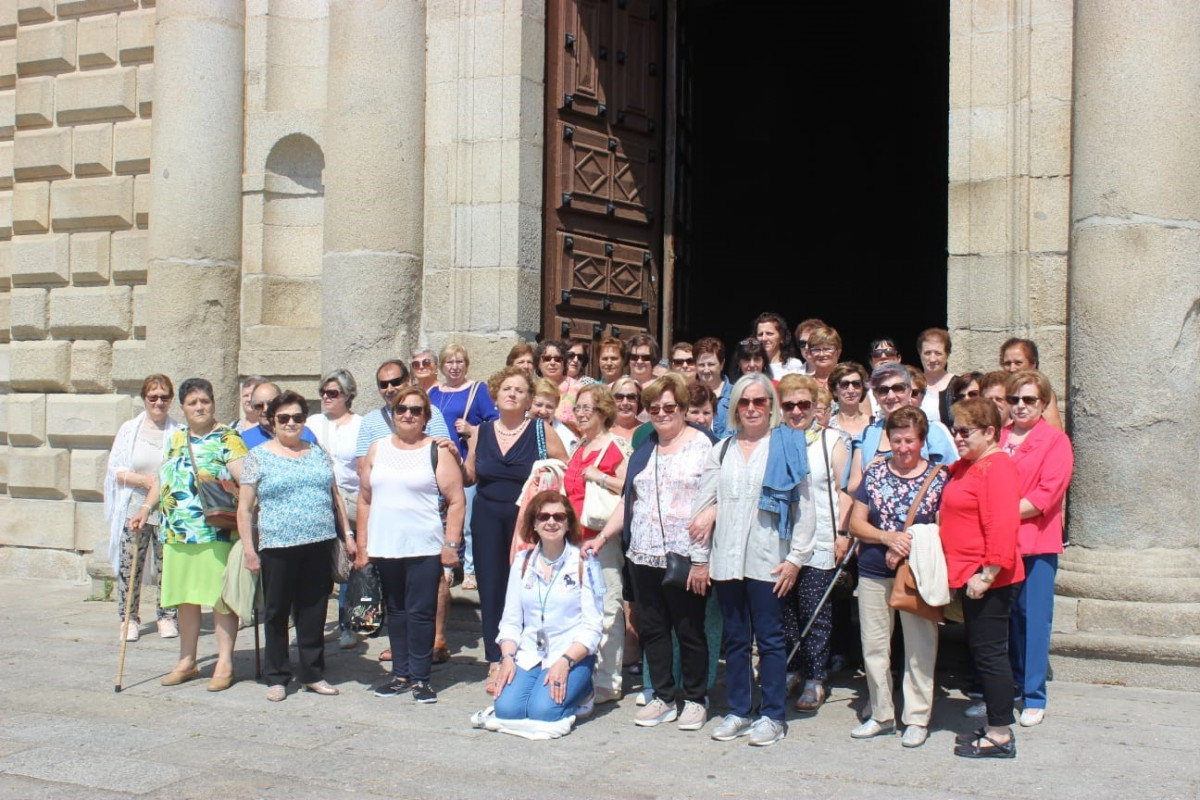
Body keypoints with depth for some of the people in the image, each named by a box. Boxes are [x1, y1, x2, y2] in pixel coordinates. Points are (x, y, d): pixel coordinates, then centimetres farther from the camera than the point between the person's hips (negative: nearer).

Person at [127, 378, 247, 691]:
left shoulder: (227, 439, -4)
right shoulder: (176, 439, 17)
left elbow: (244, 475, -16)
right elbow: (163, 477, 22)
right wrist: (146, 508, 11)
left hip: (215, 533, -6)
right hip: (177, 535, 6)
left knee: (220, 597, -2)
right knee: (185, 598, 12)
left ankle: (225, 664, 5)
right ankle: (187, 662, 23)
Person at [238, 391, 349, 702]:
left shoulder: (318, 454, 13)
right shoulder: (258, 457, 2)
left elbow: (335, 497, 18)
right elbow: (245, 508, 0)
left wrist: (347, 534, 12)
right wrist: (249, 549, -6)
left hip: (319, 545, 3)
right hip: (277, 548, -3)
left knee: (314, 612, 8)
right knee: (276, 613, 6)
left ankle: (313, 674, 20)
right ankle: (277, 678, 17)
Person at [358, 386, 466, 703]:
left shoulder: (437, 451, -1)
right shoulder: (378, 449, 11)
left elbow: (457, 501, -4)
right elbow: (365, 499, 13)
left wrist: (451, 544, -11)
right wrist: (362, 545, 9)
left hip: (425, 548, -4)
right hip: (385, 547, 4)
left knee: (420, 612, -2)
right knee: (396, 612, 12)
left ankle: (420, 678, 8)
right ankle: (401, 674, 22)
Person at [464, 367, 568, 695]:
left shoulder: (542, 432, -1)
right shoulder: (481, 431, 9)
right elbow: (468, 477, 16)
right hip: (487, 518, 3)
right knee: (490, 588, 3)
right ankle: (495, 662, 10)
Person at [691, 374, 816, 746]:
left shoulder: (788, 445, 0)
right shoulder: (722, 450, 12)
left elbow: (804, 506, -2)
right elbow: (704, 505, 11)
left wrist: (796, 558, -7)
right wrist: (701, 559, 7)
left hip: (768, 559, -4)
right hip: (726, 558, 4)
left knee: (769, 638, 0)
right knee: (734, 639, 10)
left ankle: (772, 715, 11)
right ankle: (738, 711, 21)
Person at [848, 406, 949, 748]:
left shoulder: (938, 477, -1)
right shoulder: (874, 473, 5)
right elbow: (856, 524, 5)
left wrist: (912, 547, -14)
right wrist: (888, 537, -12)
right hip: (874, 573, 3)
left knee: (919, 647, 2)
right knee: (874, 646, 9)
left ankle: (917, 719, 16)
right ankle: (881, 714, 24)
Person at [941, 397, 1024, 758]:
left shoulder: (996, 467, -16)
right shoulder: (966, 467, 16)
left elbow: (1002, 526, -24)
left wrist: (987, 574, -25)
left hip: (988, 579, -10)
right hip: (971, 576, 10)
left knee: (989, 652, -4)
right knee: (982, 652, 15)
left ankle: (1001, 736, 5)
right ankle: (995, 726, 25)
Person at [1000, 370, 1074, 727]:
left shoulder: (1056, 441, -1)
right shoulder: (997, 438, 13)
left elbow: (1047, 494, -10)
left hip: (1036, 542, -4)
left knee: (1034, 618, -1)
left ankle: (1034, 698, 8)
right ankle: (1008, 688, 21)